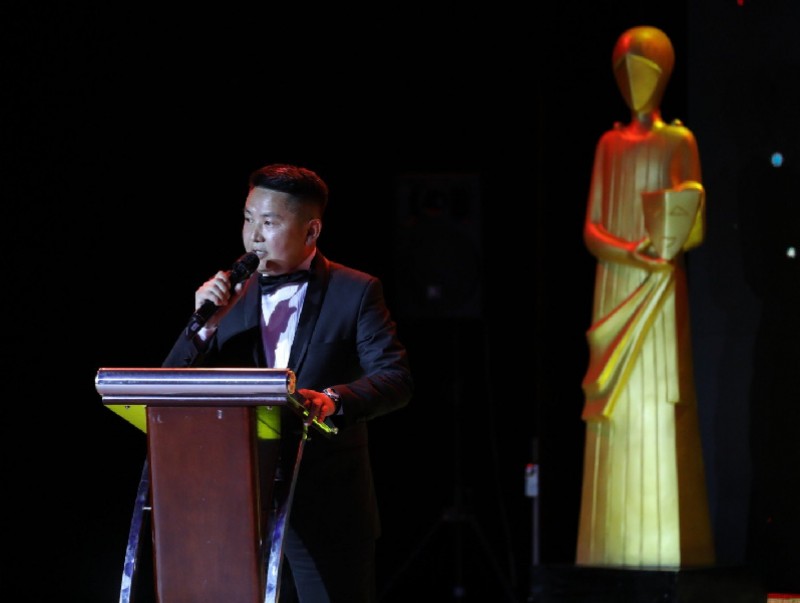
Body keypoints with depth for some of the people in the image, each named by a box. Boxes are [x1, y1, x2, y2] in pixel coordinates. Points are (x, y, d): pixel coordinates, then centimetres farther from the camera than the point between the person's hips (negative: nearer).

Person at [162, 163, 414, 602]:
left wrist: (335, 400, -30)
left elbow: (396, 379, -11)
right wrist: (206, 326, -10)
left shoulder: (355, 293, -1)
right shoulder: (230, 298, 10)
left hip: (328, 509, -4)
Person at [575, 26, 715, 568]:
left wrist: (665, 244, -21)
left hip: (659, 296, -4)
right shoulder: (609, 145, 15)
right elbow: (590, 229, 8)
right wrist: (628, 253, -10)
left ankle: (662, 557, -10)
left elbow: (694, 224, -2)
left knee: (656, 415, -9)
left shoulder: (679, 142, 4)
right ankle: (615, 553, 1)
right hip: (613, 288, 4)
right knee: (615, 416, 0)